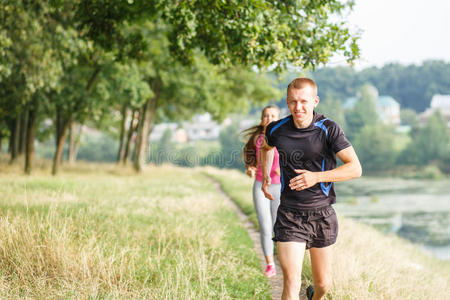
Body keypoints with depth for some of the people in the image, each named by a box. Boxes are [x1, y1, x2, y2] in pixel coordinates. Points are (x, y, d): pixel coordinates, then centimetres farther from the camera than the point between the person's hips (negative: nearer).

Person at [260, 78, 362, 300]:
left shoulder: (329, 130, -10)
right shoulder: (277, 130, -1)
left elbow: (355, 168, -16)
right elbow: (265, 147, 25)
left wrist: (316, 177, -26)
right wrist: (264, 176, 17)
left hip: (322, 215, 0)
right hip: (289, 215, 0)